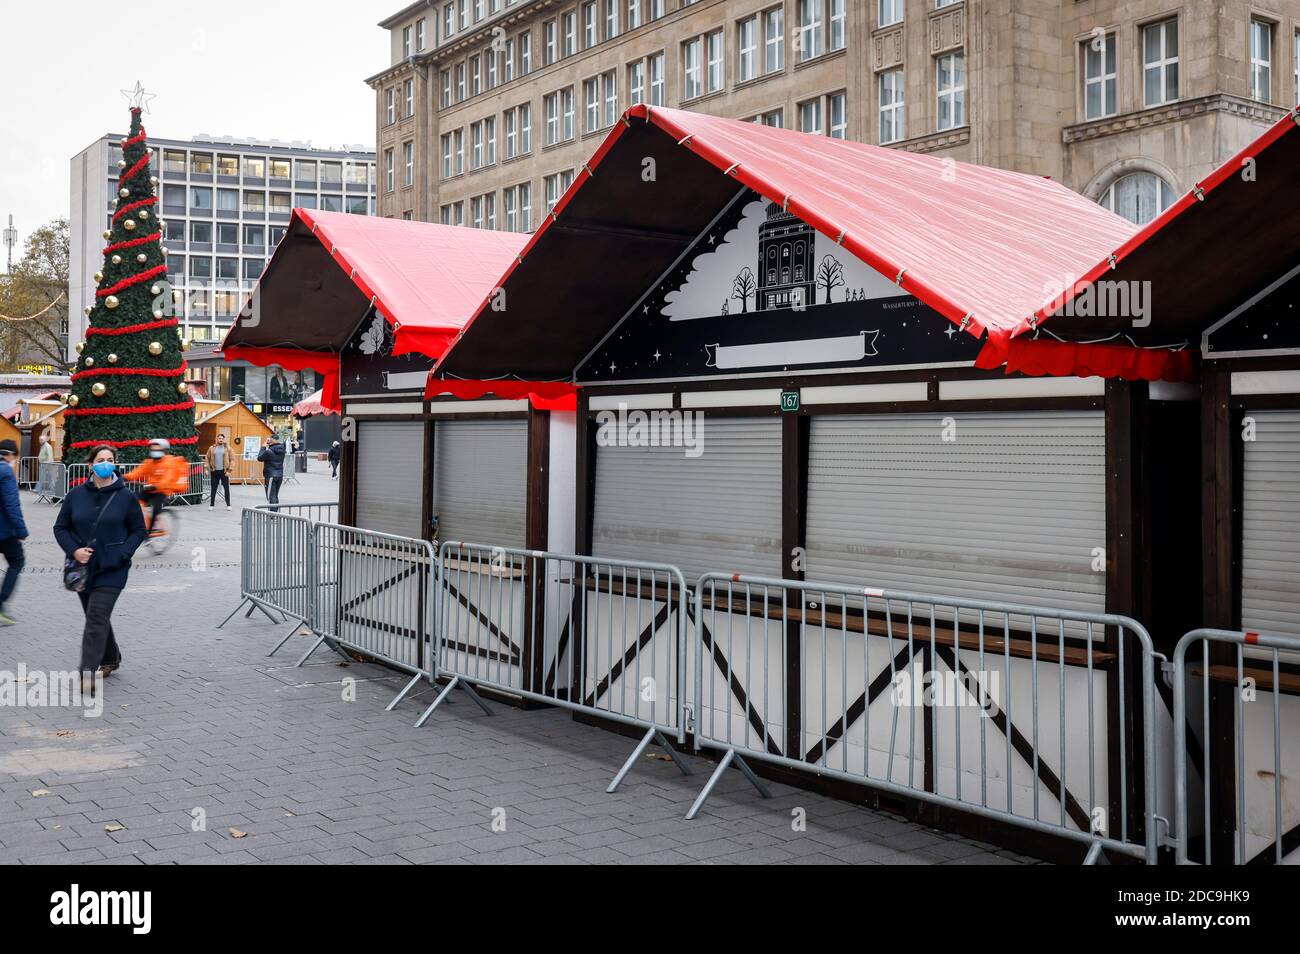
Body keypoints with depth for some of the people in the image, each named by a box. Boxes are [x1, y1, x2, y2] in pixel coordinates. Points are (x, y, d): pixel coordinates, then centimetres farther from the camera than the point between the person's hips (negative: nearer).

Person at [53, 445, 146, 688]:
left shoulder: (126, 497, -5)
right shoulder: (76, 495, 1)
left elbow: (139, 531, 2)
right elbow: (60, 527, 8)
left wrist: (121, 554, -12)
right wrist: (74, 550, -9)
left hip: (112, 570, -4)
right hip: (83, 567, 4)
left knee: (97, 618, -13)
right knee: (97, 617, 17)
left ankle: (87, 674, -12)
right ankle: (110, 658, 39)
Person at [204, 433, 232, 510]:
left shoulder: (227, 449, 1)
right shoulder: (212, 448, 5)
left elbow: (231, 460, -1)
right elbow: (207, 458, 8)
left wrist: (229, 470, -9)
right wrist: (208, 468, -1)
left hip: (224, 471, -1)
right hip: (214, 471, 1)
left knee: (226, 488, 2)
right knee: (213, 488, 7)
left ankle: (228, 505, 9)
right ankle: (211, 504, 14)